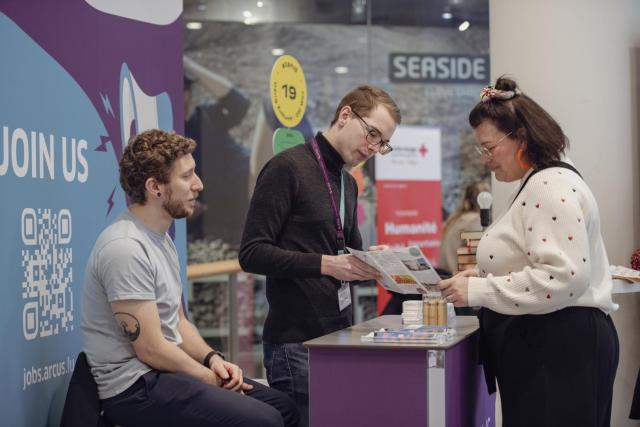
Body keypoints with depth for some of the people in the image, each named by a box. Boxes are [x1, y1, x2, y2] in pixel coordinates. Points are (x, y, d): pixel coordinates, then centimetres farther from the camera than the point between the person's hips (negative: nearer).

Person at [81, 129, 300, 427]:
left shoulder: (161, 239, 12)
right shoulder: (125, 248, -20)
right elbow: (151, 349, -20)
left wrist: (212, 358, 0)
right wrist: (213, 380, -9)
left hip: (164, 372, 10)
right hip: (136, 389, -10)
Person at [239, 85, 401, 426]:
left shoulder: (348, 183, 15)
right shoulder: (288, 168, -9)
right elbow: (252, 253, -16)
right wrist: (325, 264, -23)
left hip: (339, 334, 8)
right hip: (297, 342, -8)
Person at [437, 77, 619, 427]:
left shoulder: (553, 185, -15)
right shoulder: (535, 185, 16)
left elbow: (563, 276, -25)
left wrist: (479, 291, -20)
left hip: (561, 348, -10)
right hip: (539, 346, 10)